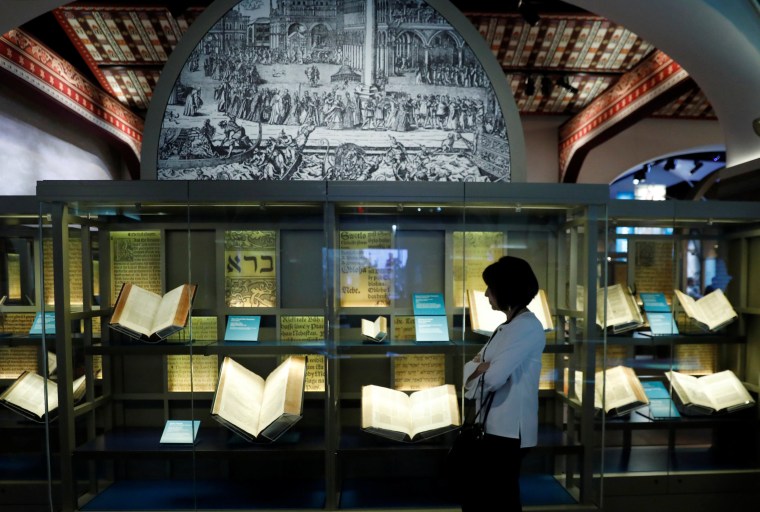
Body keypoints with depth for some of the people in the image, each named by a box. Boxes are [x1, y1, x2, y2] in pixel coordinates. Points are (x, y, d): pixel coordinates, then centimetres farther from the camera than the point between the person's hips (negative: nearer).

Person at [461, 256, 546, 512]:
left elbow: (494, 376, -25)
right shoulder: (505, 327, 13)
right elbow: (470, 367, 10)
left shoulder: (528, 327, -17)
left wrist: (479, 371, -4)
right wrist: (479, 367, -11)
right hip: (491, 426, 9)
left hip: (510, 430, -9)